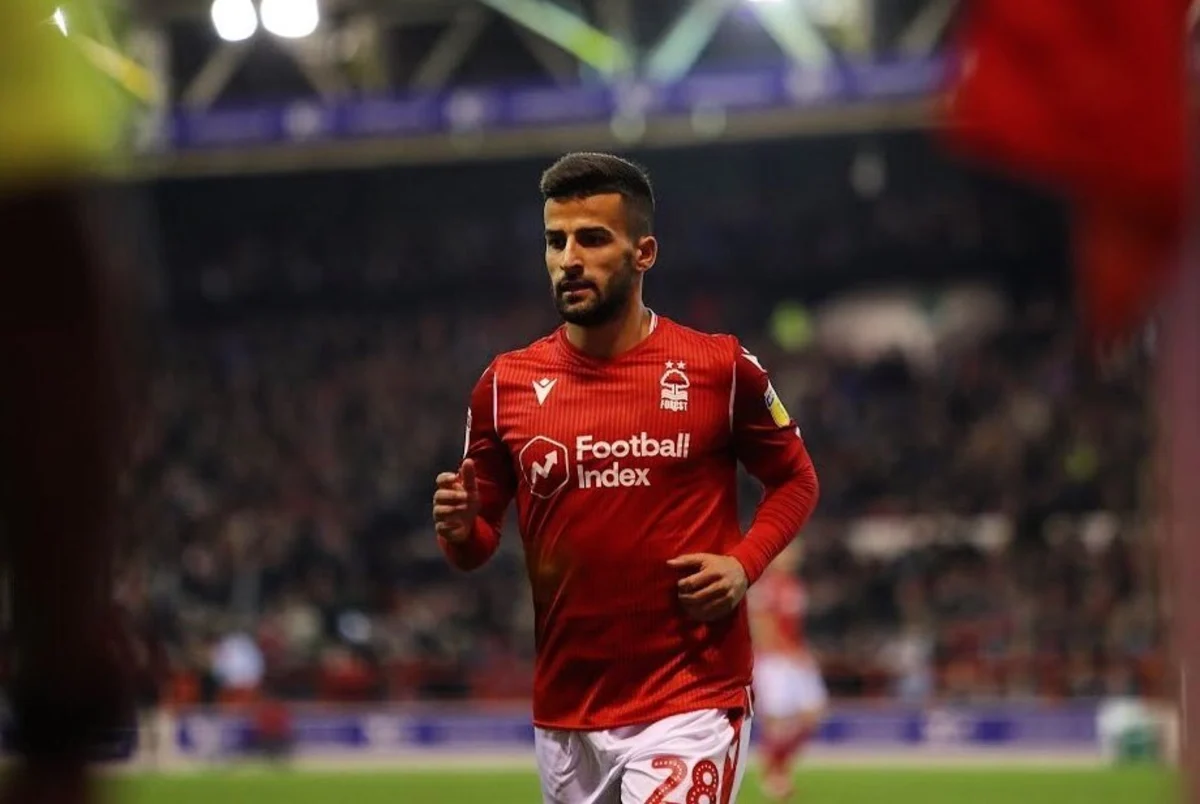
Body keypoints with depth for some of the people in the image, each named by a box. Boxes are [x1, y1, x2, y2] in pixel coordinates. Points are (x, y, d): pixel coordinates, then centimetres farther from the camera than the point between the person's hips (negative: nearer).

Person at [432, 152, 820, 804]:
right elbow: (477, 544, 12)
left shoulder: (719, 368, -2)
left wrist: (744, 564, -7)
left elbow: (794, 480, 11)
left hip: (689, 705, -3)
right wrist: (458, 529, -12)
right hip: (564, 715, 3)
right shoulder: (507, 384, 4)